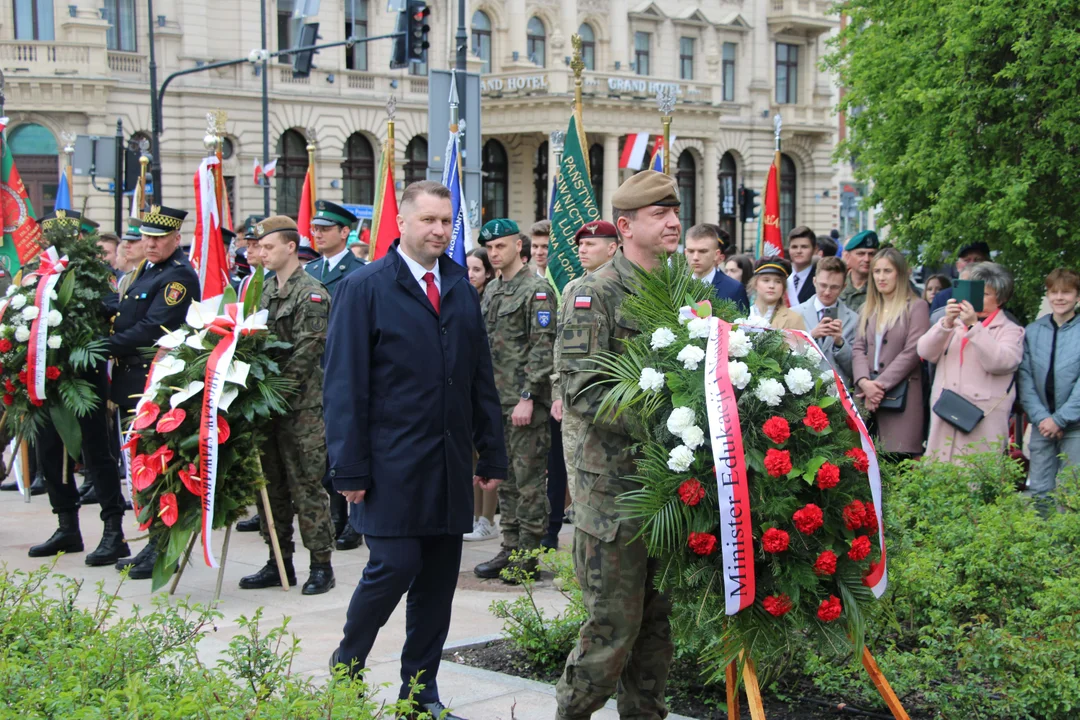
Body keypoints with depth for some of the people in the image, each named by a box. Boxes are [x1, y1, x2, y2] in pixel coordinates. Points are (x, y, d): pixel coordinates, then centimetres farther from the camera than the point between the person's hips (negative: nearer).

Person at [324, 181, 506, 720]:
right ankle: (346, 668, 16)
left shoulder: (462, 289, 13)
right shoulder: (365, 288, -4)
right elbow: (344, 386, -6)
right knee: (394, 565, -8)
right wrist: (349, 469, -11)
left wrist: (492, 455, 11)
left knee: (439, 580, 8)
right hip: (392, 466, -5)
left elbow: (481, 379, 16)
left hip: (450, 467, 5)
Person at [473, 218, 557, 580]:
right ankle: (509, 548, 19)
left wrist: (528, 397, -19)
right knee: (506, 478, 12)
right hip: (496, 400, 8)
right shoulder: (490, 291, 16)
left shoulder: (537, 289, -9)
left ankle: (528, 555, 3)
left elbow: (543, 348, -15)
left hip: (526, 401, -8)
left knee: (529, 479, -3)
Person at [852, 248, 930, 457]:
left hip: (901, 395, -5)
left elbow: (912, 352, -8)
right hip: (867, 393, 5)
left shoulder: (916, 307, 1)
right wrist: (864, 382, -8)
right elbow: (858, 348, 10)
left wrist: (881, 384, -12)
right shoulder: (867, 310, 19)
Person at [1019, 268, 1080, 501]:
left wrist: (1060, 419, -11)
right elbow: (1025, 378, 2)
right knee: (1038, 489, 4)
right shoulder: (1033, 332, 7)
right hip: (1042, 424, 3)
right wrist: (1040, 416, -9)